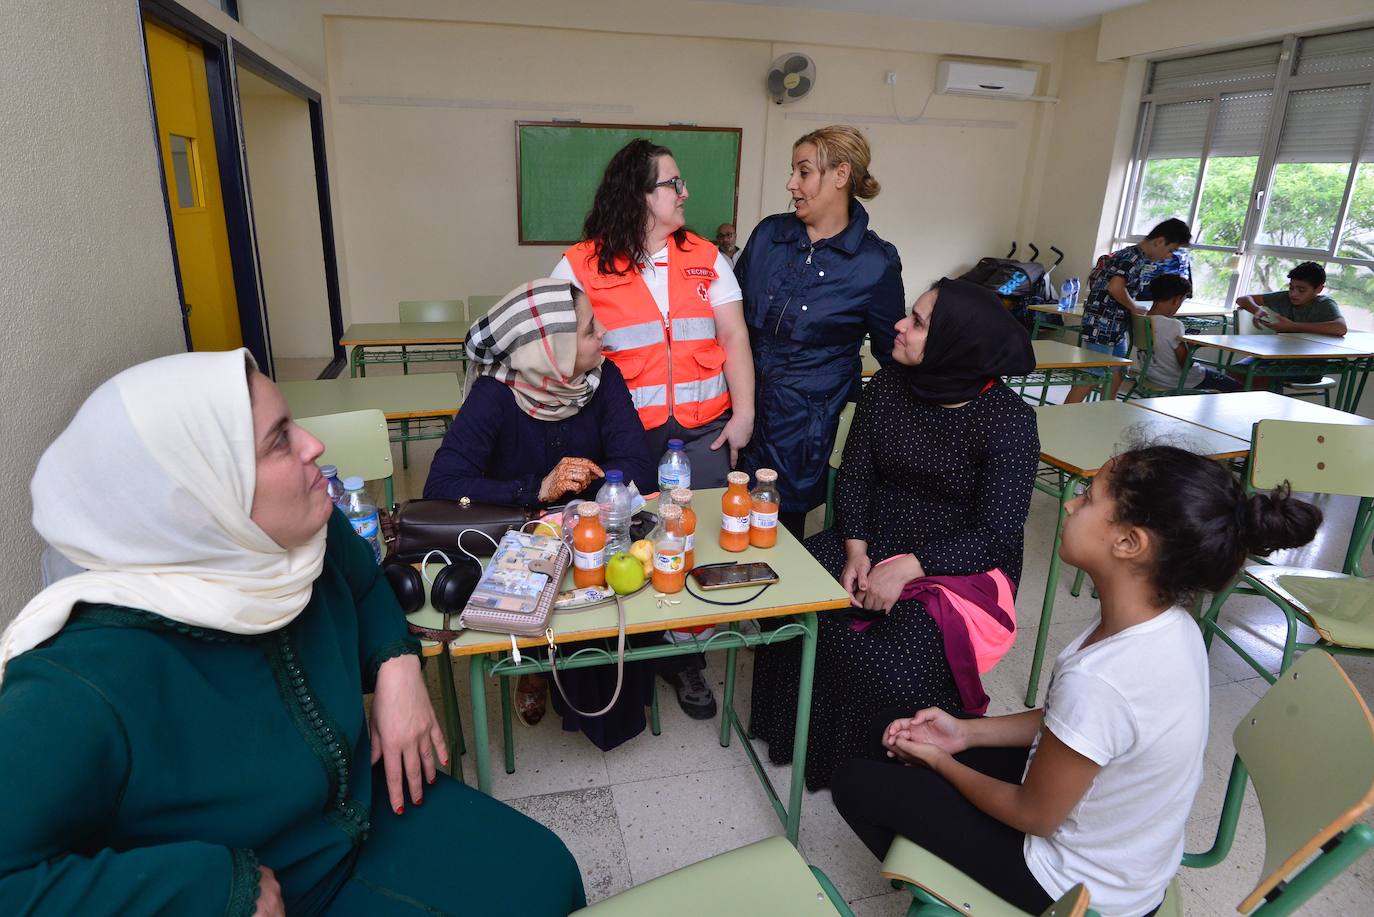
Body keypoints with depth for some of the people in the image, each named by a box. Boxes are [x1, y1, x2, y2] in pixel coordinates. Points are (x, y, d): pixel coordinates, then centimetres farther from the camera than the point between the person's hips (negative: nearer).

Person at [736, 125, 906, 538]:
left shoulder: (876, 264, -9)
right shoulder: (769, 233, 2)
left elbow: (892, 354, 3)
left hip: (807, 423, -3)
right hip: (743, 404, 4)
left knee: (782, 523, 8)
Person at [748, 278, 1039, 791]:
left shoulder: (1008, 421, -15)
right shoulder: (887, 387, -1)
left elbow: (997, 533, -16)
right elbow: (854, 474, 2)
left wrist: (906, 569, -24)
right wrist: (856, 551, -13)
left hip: (962, 564, -4)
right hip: (874, 541, 5)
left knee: (895, 661, -27)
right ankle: (801, 732, 8)